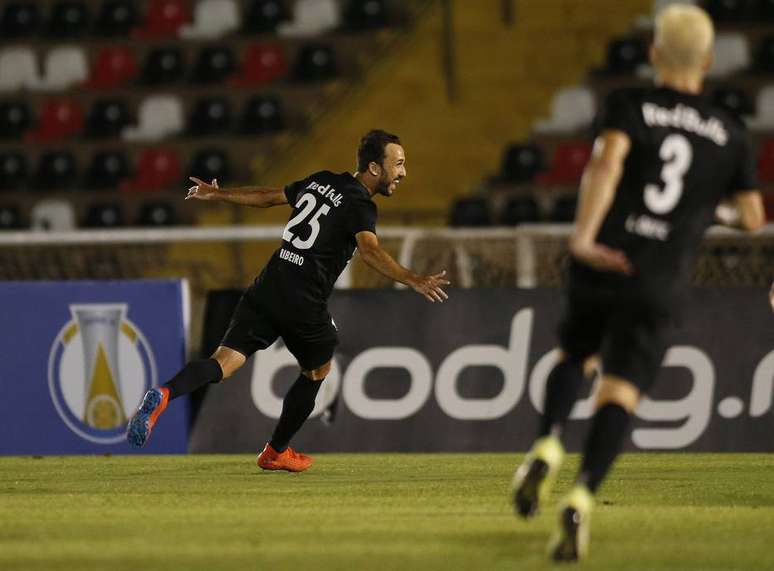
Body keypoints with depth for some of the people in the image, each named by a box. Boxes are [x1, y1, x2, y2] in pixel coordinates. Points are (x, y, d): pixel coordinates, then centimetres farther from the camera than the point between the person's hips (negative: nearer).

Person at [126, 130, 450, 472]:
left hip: (267, 290, 6)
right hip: (304, 305, -6)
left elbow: (267, 197, 26)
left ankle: (164, 395, -33)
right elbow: (369, 250, -27)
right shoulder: (359, 205, -8)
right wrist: (414, 281, -37)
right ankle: (276, 452, 29)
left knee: (222, 364, -5)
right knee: (318, 369, 22)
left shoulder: (321, 182, 15)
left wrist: (217, 194, 40)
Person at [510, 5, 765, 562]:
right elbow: (753, 218, 11)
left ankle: (549, 444, -1)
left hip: (602, 263, 0)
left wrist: (584, 234, -25)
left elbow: (605, 162, -17)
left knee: (574, 353, 25)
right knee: (620, 392, -3)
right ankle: (583, 497, -24)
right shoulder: (729, 134, 8)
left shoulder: (629, 105, 2)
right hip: (661, 283, 0)